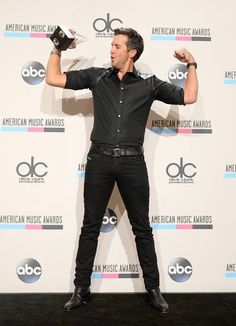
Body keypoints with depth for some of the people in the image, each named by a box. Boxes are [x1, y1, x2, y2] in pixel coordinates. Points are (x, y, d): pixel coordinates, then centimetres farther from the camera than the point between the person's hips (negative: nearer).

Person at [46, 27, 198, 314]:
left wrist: (191, 65, 9)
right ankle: (81, 290, 19)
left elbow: (188, 97, 8)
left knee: (142, 229, 8)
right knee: (90, 227, 7)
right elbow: (53, 78, 9)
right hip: (99, 160, 1)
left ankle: (153, 290, 20)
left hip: (132, 162, -1)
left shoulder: (148, 84, 6)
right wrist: (58, 47, 9)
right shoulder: (97, 77, 9)